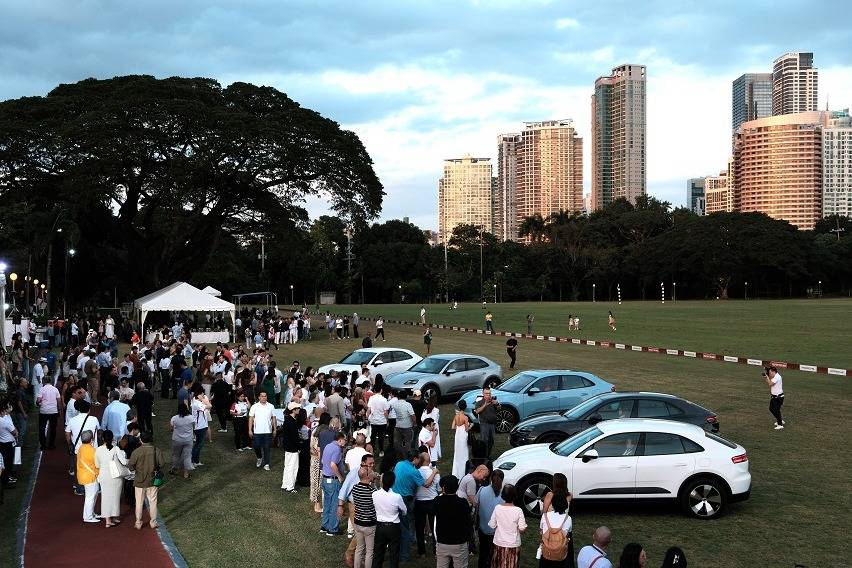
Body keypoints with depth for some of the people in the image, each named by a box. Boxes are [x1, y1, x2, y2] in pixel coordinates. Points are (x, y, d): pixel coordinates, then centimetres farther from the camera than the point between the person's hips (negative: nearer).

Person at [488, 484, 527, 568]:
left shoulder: (497, 508, -9)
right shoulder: (518, 510, -16)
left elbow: (492, 525, -2)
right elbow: (522, 529, -14)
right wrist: (524, 524, 6)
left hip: (499, 543, 2)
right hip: (513, 545, -2)